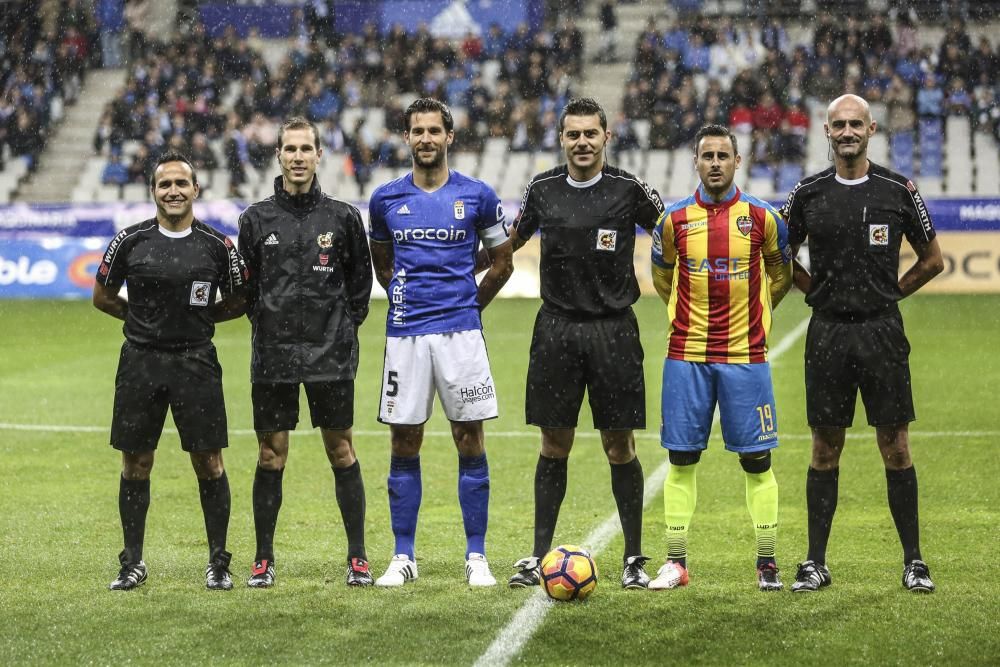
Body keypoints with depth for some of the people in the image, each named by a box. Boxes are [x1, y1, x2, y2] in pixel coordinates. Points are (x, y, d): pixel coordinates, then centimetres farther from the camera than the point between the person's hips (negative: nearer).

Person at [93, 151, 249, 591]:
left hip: (196, 361, -1)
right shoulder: (131, 241, 1)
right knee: (135, 463, 6)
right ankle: (133, 562, 17)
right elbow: (102, 296, 11)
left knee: (208, 462, -1)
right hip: (140, 361, 1)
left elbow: (237, 303, 11)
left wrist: (197, 318, 2)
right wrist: (144, 318, 4)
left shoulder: (217, 246, 1)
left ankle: (218, 562, 10)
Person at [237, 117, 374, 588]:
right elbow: (244, 284, 13)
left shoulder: (342, 217, 2)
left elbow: (361, 281, 11)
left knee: (341, 451, 2)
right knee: (271, 456, 4)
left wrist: (345, 325, 5)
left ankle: (357, 557, 10)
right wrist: (265, 321, 6)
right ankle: (264, 560, 12)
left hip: (330, 355, -1)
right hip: (273, 355, 1)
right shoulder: (256, 219, 4)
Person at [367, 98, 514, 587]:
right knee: (404, 445, 3)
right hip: (405, 335, 2)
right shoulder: (386, 200, 6)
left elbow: (502, 262, 12)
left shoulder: (477, 196, 1)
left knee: (470, 442, 0)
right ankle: (403, 557, 11)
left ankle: (476, 557, 7)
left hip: (460, 332, -1)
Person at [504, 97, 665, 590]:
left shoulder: (629, 190, -4)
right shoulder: (542, 190, 4)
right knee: (554, 446, 5)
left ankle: (634, 559, 10)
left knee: (619, 447, 1)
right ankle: (539, 557, 13)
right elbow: (511, 244, 19)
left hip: (613, 328, -2)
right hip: (556, 328, 2)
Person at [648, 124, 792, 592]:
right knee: (681, 458, 3)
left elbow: (781, 276, 15)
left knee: (757, 459, 1)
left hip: (745, 356, -1)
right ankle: (675, 562, 10)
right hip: (686, 356, 1)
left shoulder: (762, 217, 0)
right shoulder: (674, 219, 2)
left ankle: (767, 563, 9)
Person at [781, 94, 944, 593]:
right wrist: (817, 290, 7)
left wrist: (889, 293, 5)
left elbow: (932, 260, 11)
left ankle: (913, 560, 8)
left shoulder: (898, 191, 1)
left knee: (895, 446, 0)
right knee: (825, 449, 4)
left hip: (882, 331, -1)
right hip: (827, 332, 1)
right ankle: (815, 562, 11)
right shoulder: (808, 194, 4)